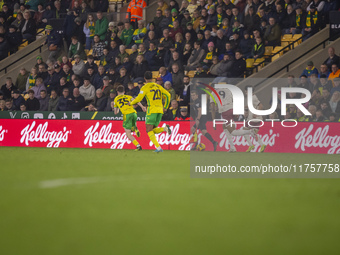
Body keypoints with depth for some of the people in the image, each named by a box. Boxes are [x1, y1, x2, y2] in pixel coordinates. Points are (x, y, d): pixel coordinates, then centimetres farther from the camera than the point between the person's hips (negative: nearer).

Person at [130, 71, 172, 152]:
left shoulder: (145, 87, -2)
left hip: (152, 110, -6)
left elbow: (139, 99, -6)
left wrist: (131, 103, 14)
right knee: (153, 130, 14)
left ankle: (158, 148, -16)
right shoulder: (158, 86, 16)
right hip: (160, 110, 6)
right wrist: (165, 107, 19)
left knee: (149, 130, -2)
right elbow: (168, 95, 13)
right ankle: (165, 128, -16)